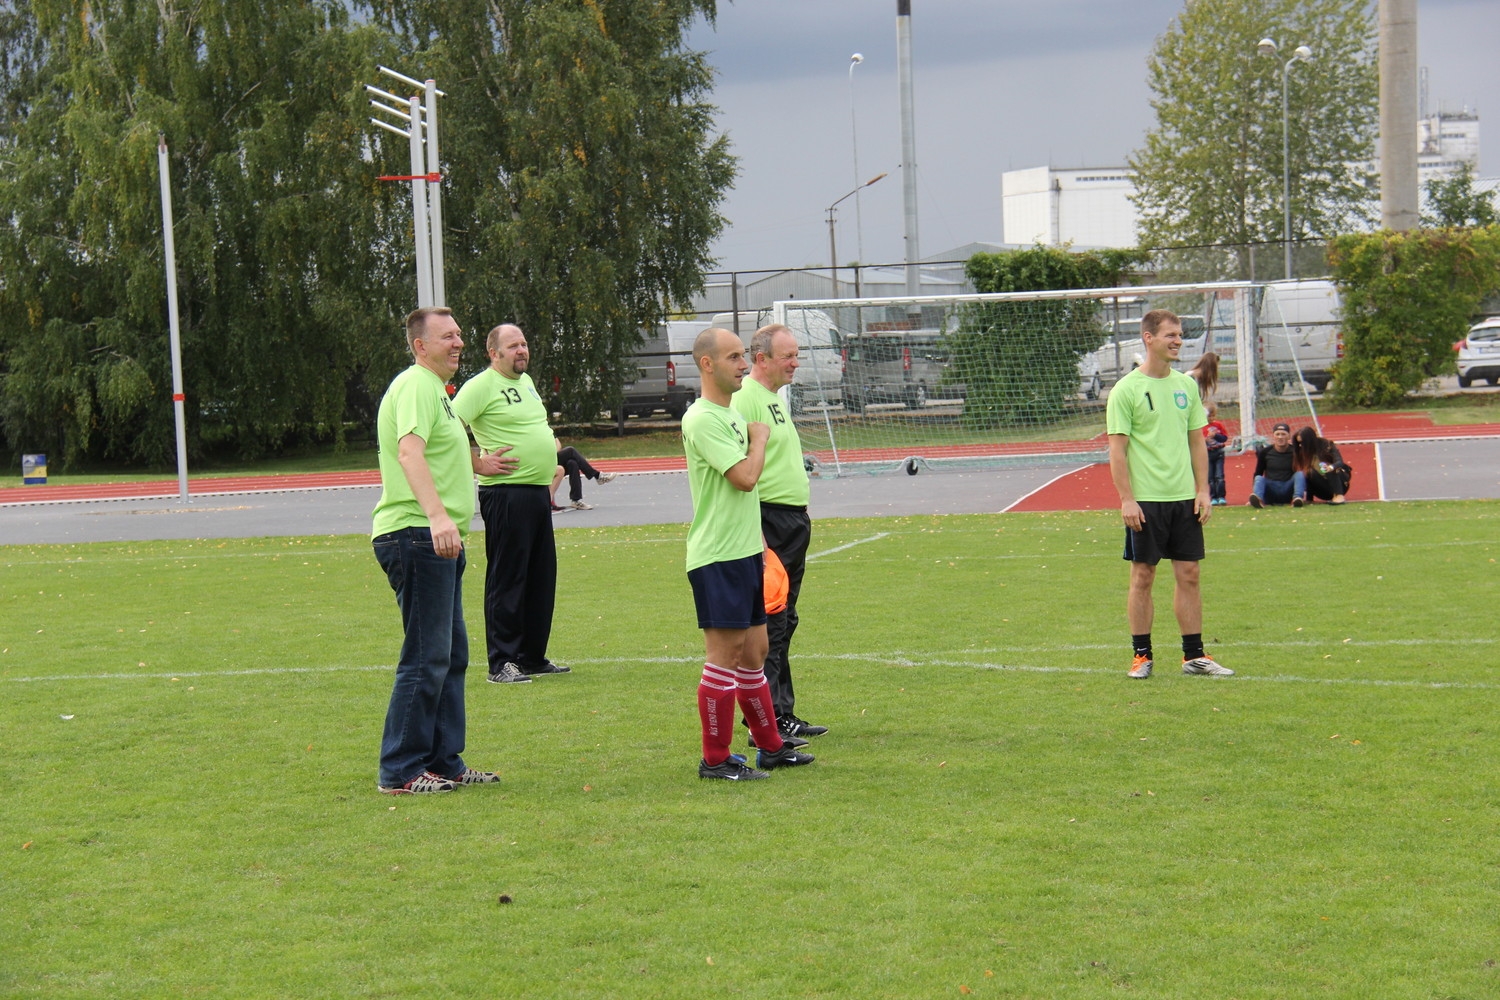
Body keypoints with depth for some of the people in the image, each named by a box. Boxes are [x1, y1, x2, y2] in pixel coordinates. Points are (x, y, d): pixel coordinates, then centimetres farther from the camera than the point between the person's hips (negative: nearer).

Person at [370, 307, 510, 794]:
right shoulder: (417, 385, -12)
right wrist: (437, 515, -42)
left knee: (451, 655, 13)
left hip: (438, 539, 11)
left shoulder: (433, 387, 22)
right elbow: (409, 451, -29)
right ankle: (400, 772, -5)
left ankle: (444, 762, 19)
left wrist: (476, 464, 51)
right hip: (416, 536, -11)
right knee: (427, 657, -9)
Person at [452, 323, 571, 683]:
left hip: (538, 490, 9)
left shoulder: (526, 381, 17)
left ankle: (533, 657, 21)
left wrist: (550, 443, 20)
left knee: (541, 577, 12)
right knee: (506, 579, -6)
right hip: (506, 492, -9)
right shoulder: (481, 386, -10)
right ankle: (501, 663, -2)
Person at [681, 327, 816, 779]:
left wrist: (759, 540, 21)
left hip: (744, 552, 9)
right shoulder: (702, 419, -16)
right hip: (717, 557, -9)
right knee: (725, 654, -6)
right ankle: (715, 760, 1)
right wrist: (759, 438, -7)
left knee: (754, 652, 15)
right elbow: (745, 477, -24)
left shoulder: (733, 414, 16)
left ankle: (770, 747, 23)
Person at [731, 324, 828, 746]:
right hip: (768, 521, -10)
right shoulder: (744, 399, -14)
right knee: (768, 626, -8)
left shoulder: (774, 397, 18)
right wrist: (755, 535, -25)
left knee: (782, 623, 13)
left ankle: (783, 714, 19)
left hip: (793, 519, 10)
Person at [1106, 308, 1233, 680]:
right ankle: (1141, 656, 10)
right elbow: (1117, 450, -8)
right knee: (1142, 576, 1)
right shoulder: (1126, 390, -7)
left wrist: (1202, 490, 6)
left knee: (1188, 574, 6)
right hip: (1145, 500, -5)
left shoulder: (1186, 386, 10)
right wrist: (1126, 499, -14)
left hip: (1184, 498, 5)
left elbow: (1197, 442, 14)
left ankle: (1195, 655, 12)